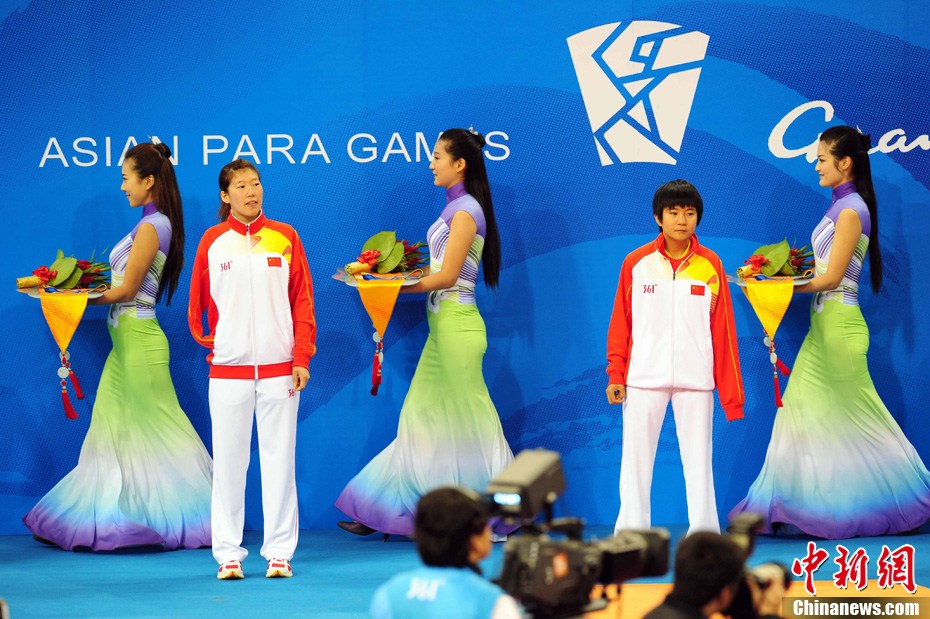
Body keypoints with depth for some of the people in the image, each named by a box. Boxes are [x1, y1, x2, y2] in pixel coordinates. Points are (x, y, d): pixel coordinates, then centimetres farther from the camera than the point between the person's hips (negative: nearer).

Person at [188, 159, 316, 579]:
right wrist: (205, 341, 1)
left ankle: (279, 552, 8)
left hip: (278, 368, 0)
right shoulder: (212, 241, 5)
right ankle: (228, 553, 7)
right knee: (228, 461, 2)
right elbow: (197, 302, 12)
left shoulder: (285, 237, 5)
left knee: (279, 459, 2)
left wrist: (302, 358, -3)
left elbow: (303, 300, 3)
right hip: (228, 370, 0)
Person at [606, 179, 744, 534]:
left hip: (695, 378, 0)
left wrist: (732, 392, -1)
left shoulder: (710, 265, 3)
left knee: (698, 458, 3)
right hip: (644, 378, 0)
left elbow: (723, 328, 2)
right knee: (636, 457, 3)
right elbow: (621, 322, 5)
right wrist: (616, 374, -3)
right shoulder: (636, 263, 2)